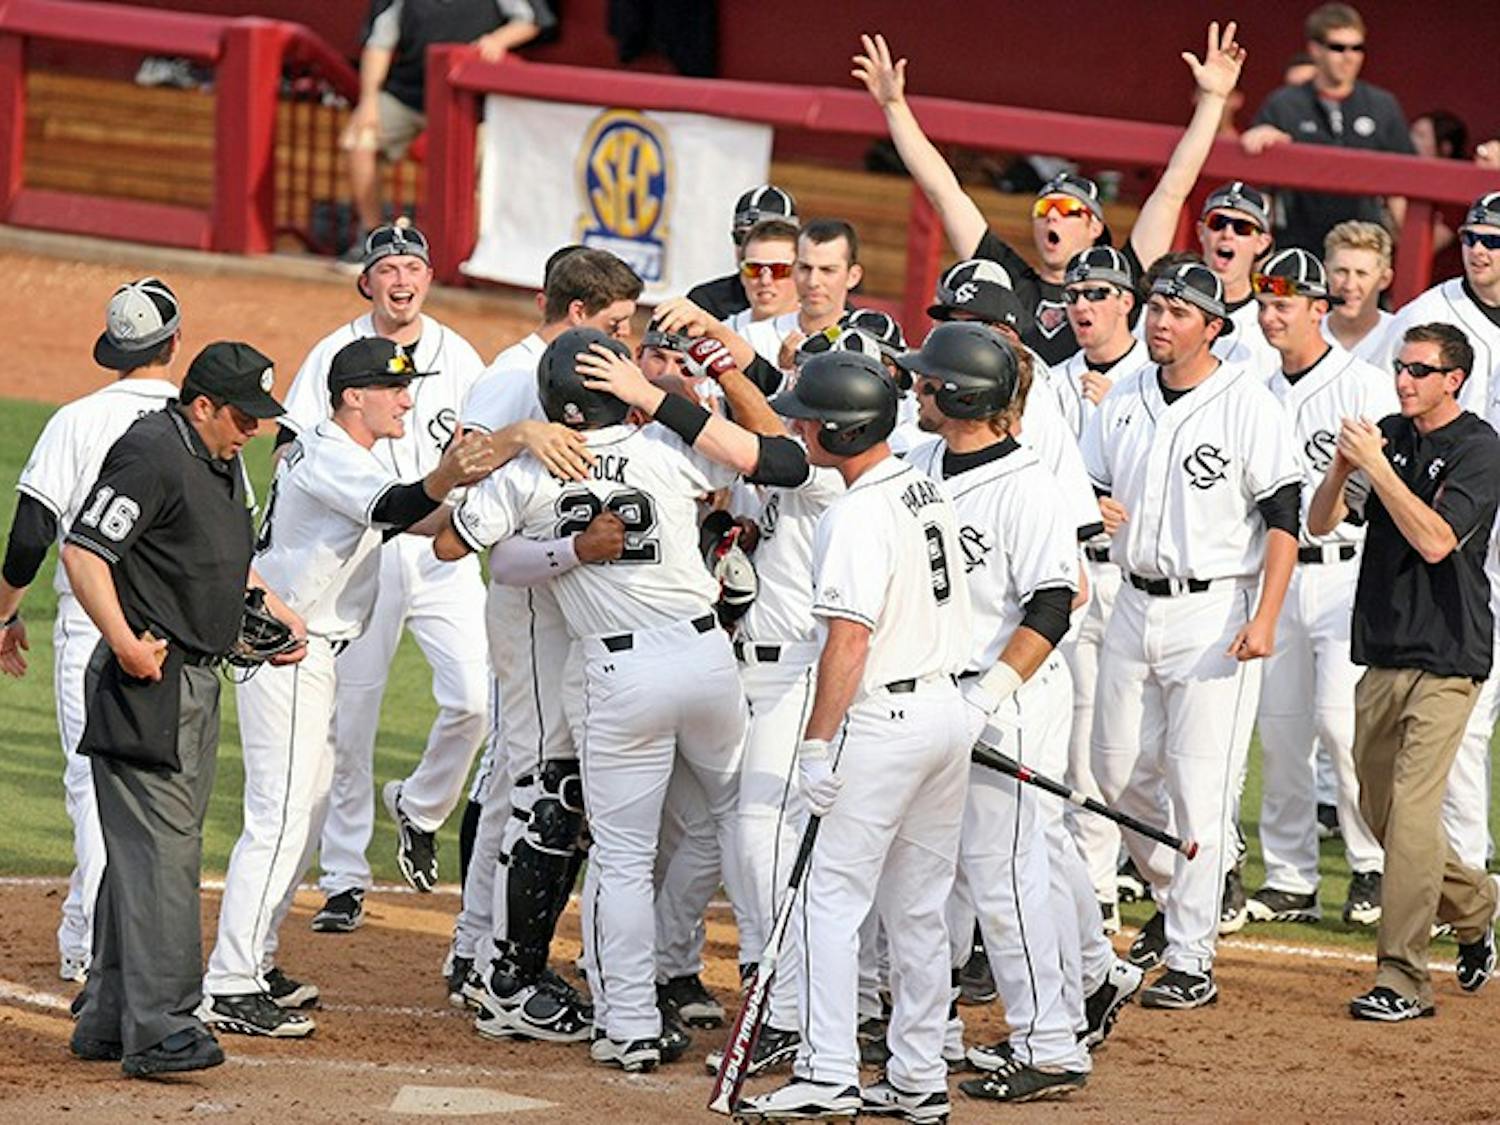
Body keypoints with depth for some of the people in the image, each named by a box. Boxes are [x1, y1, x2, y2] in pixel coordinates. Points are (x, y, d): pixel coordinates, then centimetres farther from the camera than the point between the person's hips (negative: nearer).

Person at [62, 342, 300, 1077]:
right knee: (159, 849, -15)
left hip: (197, 684, 10)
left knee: (154, 847, 13)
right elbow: (83, 552, -22)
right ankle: (157, 1026, -19)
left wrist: (273, 610, 20)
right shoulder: (152, 455, -15)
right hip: (147, 685, -10)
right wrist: (124, 644, -27)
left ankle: (107, 1020, 19)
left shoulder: (221, 461, 16)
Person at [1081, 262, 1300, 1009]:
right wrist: (1092, 512, -8)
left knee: (1200, 785, -7)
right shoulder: (1123, 400, 9)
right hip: (1135, 604, 6)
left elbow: (1283, 518, -9)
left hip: (1213, 613, -6)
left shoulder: (1248, 406, -8)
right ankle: (1173, 895, 36)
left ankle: (1191, 961, -4)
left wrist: (1264, 618, -17)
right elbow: (1090, 490, 17)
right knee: (1118, 772, 11)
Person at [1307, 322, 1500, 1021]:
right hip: (1383, 652, 7)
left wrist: (1377, 466, -23)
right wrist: (1343, 465, -13)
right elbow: (1319, 522, 6)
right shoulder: (1388, 435, 10)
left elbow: (1435, 540, -21)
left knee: (1410, 809, -13)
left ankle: (1403, 981, -12)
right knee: (1379, 807, 13)